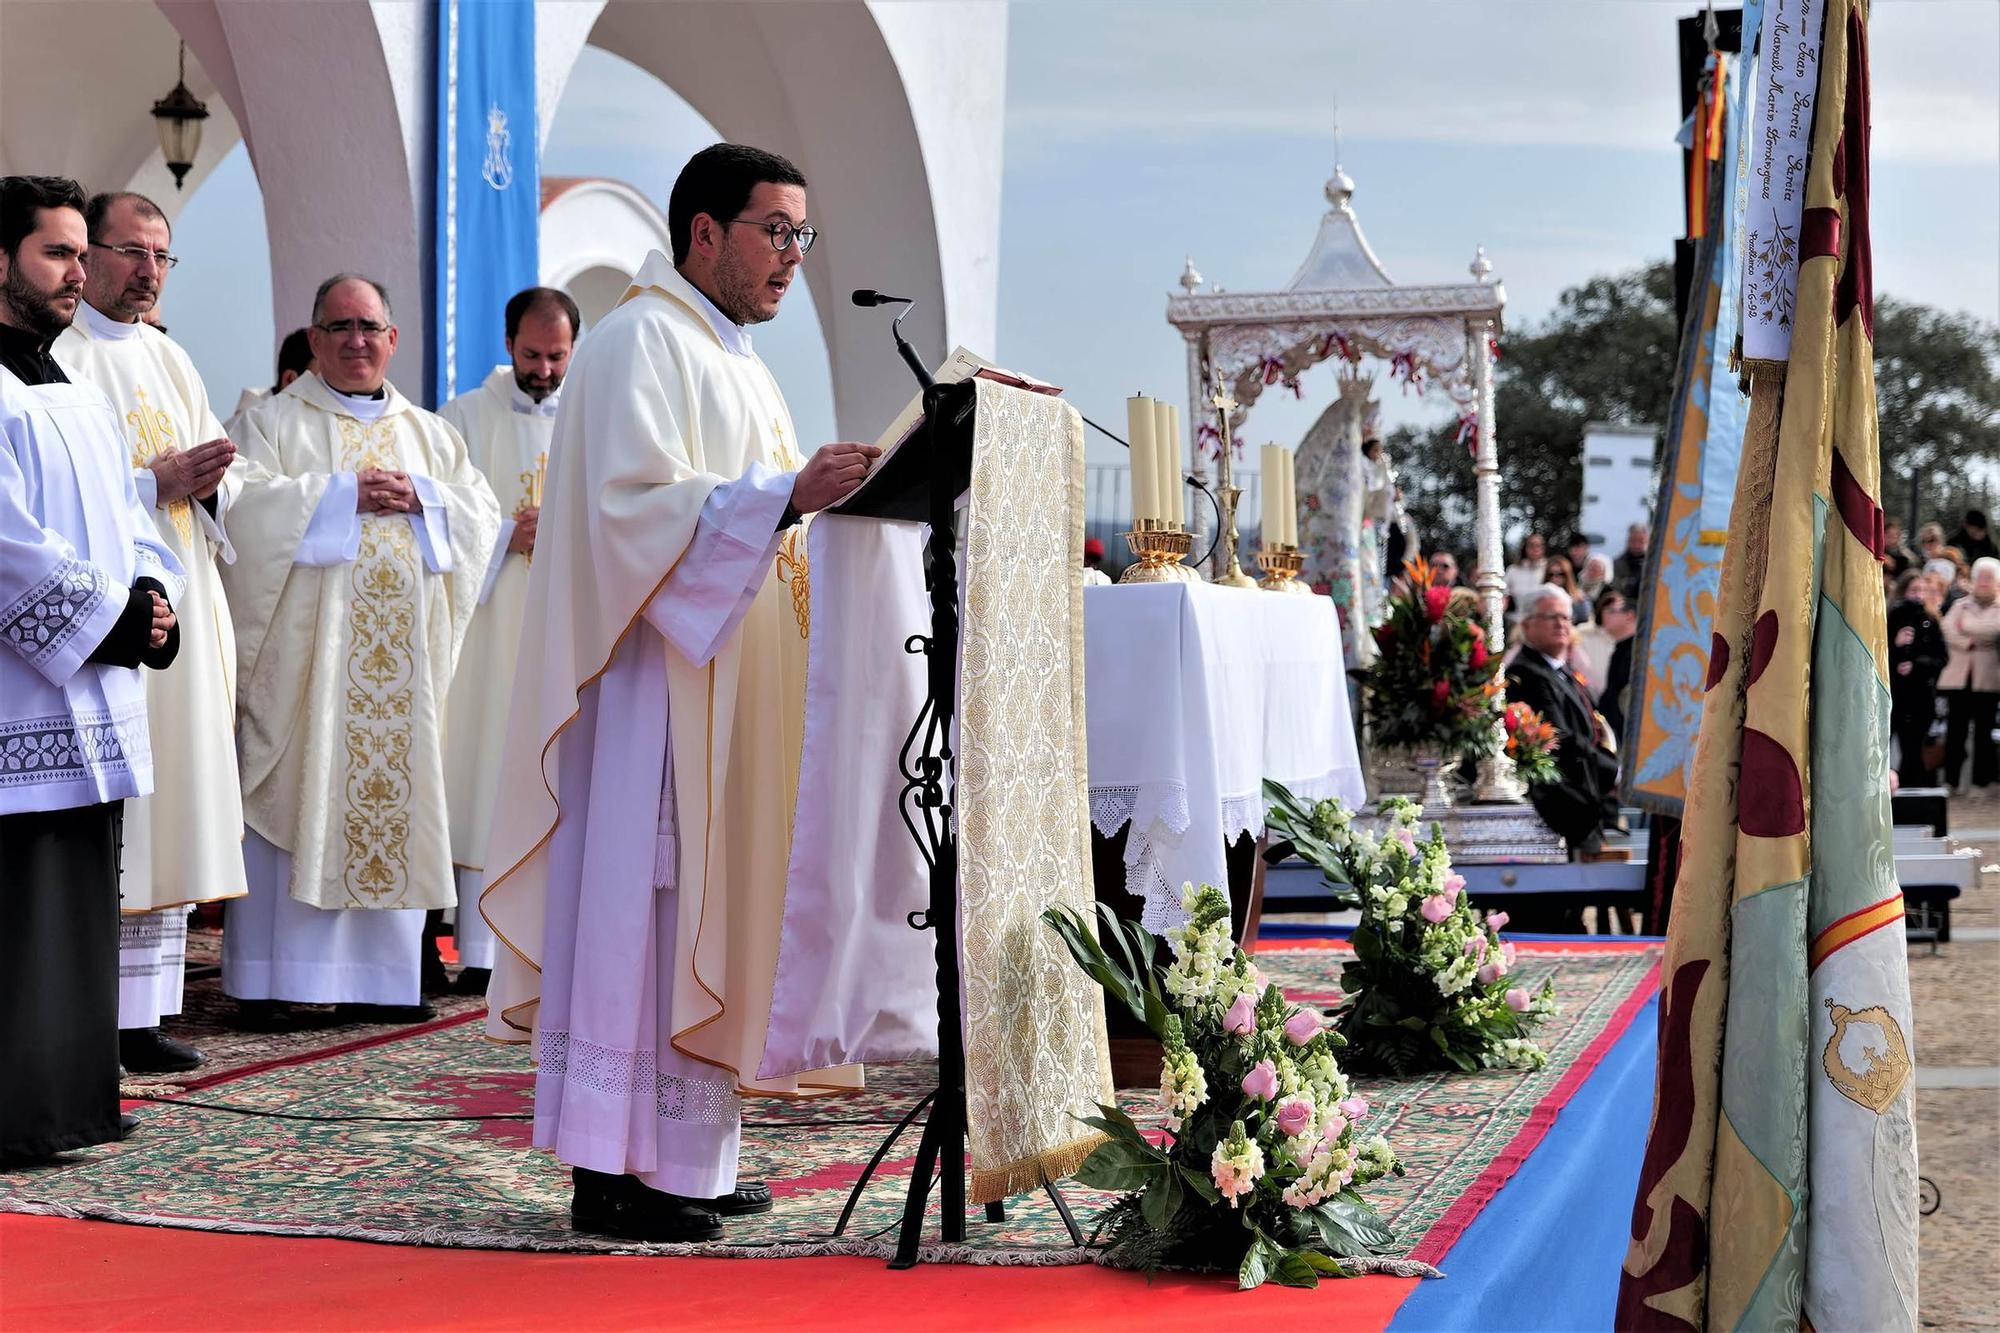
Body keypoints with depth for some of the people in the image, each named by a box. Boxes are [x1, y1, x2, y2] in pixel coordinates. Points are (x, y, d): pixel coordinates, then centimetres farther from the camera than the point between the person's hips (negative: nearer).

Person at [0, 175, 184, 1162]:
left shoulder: (83, 400, 19)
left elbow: (131, 526, 19)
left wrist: (152, 598, 0)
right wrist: (110, 618, -13)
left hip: (92, 703, 9)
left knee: (80, 905, 12)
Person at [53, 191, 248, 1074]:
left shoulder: (170, 361, 19)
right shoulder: (54, 355, -3)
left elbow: (222, 486, 20)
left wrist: (209, 481, -3)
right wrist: (154, 484, -14)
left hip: (180, 614, 7)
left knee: (168, 819, 5)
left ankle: (140, 1016, 10)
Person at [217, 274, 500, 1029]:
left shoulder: (429, 433, 19)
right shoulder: (276, 422, 7)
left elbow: (482, 510, 11)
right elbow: (249, 499, -9)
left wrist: (419, 496, -7)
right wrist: (346, 492, -13)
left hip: (401, 654, 4)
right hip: (304, 650, -4)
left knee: (391, 797, 2)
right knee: (292, 799, -7)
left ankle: (377, 976, 6)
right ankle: (266, 979, -5)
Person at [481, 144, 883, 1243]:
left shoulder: (731, 358, 21)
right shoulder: (639, 343, -10)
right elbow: (638, 506, -22)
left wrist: (821, 499, 12)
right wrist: (786, 495, -29)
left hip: (727, 694, 10)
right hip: (656, 687, -10)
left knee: (704, 912, 10)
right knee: (643, 909, -8)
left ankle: (685, 1156, 15)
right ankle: (615, 1174, -4)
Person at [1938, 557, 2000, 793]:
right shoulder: (1961, 605, 15)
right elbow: (1947, 630, -1)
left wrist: (1966, 627, -6)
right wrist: (1970, 642, -14)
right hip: (1959, 676, 2)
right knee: (1955, 729, -1)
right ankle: (1951, 779, 5)